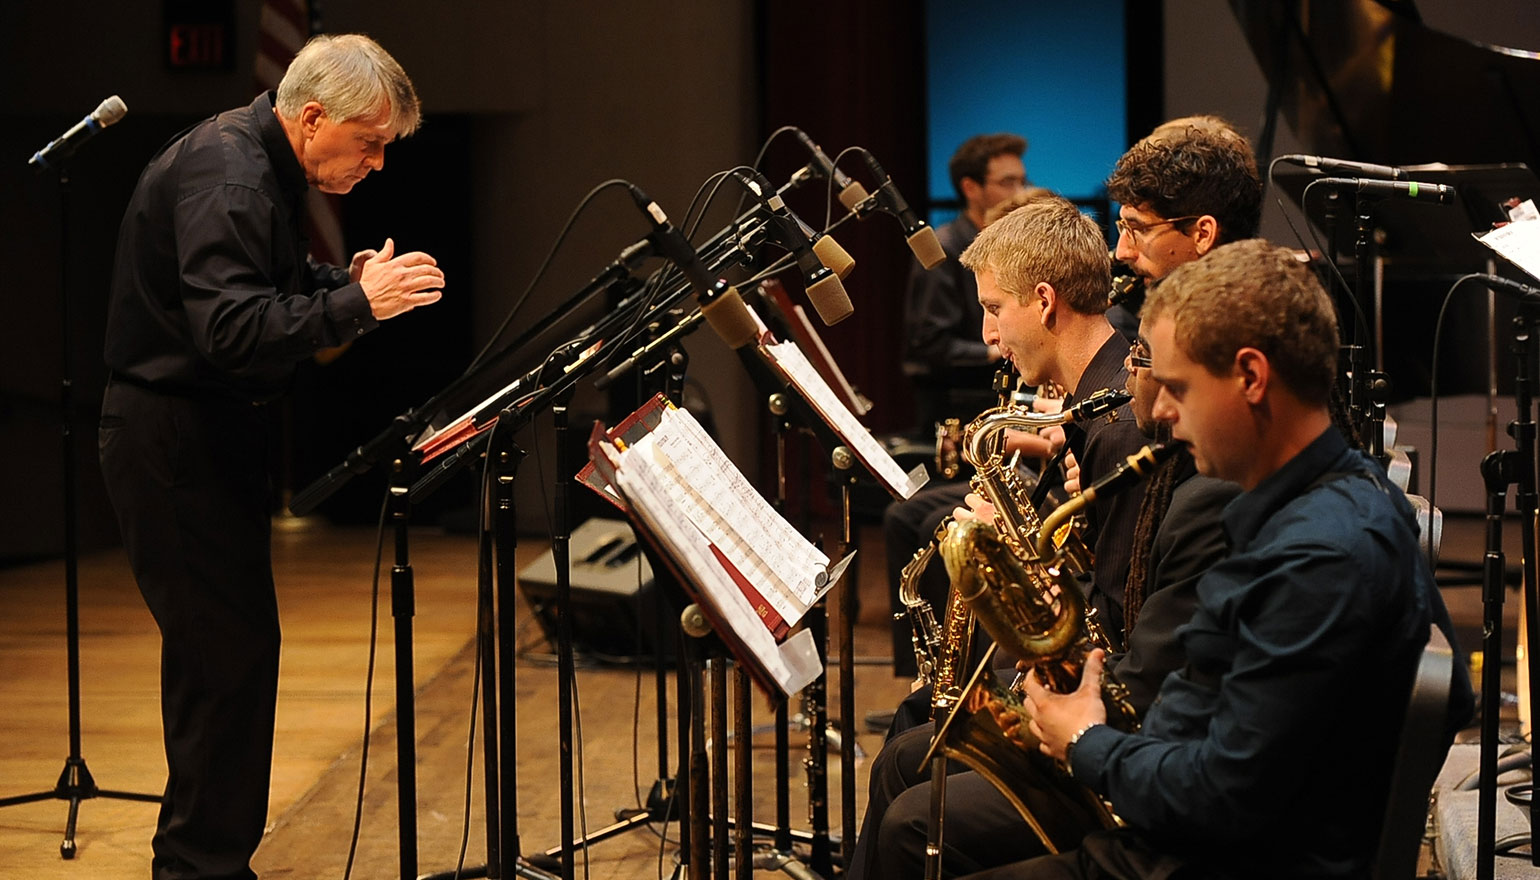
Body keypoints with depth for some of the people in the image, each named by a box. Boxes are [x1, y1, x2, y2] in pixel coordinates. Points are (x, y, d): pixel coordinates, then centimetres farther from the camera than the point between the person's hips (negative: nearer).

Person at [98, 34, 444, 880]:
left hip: (202, 435, 11)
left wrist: (344, 278, 4)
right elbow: (232, 329, -31)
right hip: (173, 440, -11)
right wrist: (356, 303, -32)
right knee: (233, 647, -10)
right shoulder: (227, 178, -22)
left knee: (216, 649, 15)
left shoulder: (260, 165, 11)